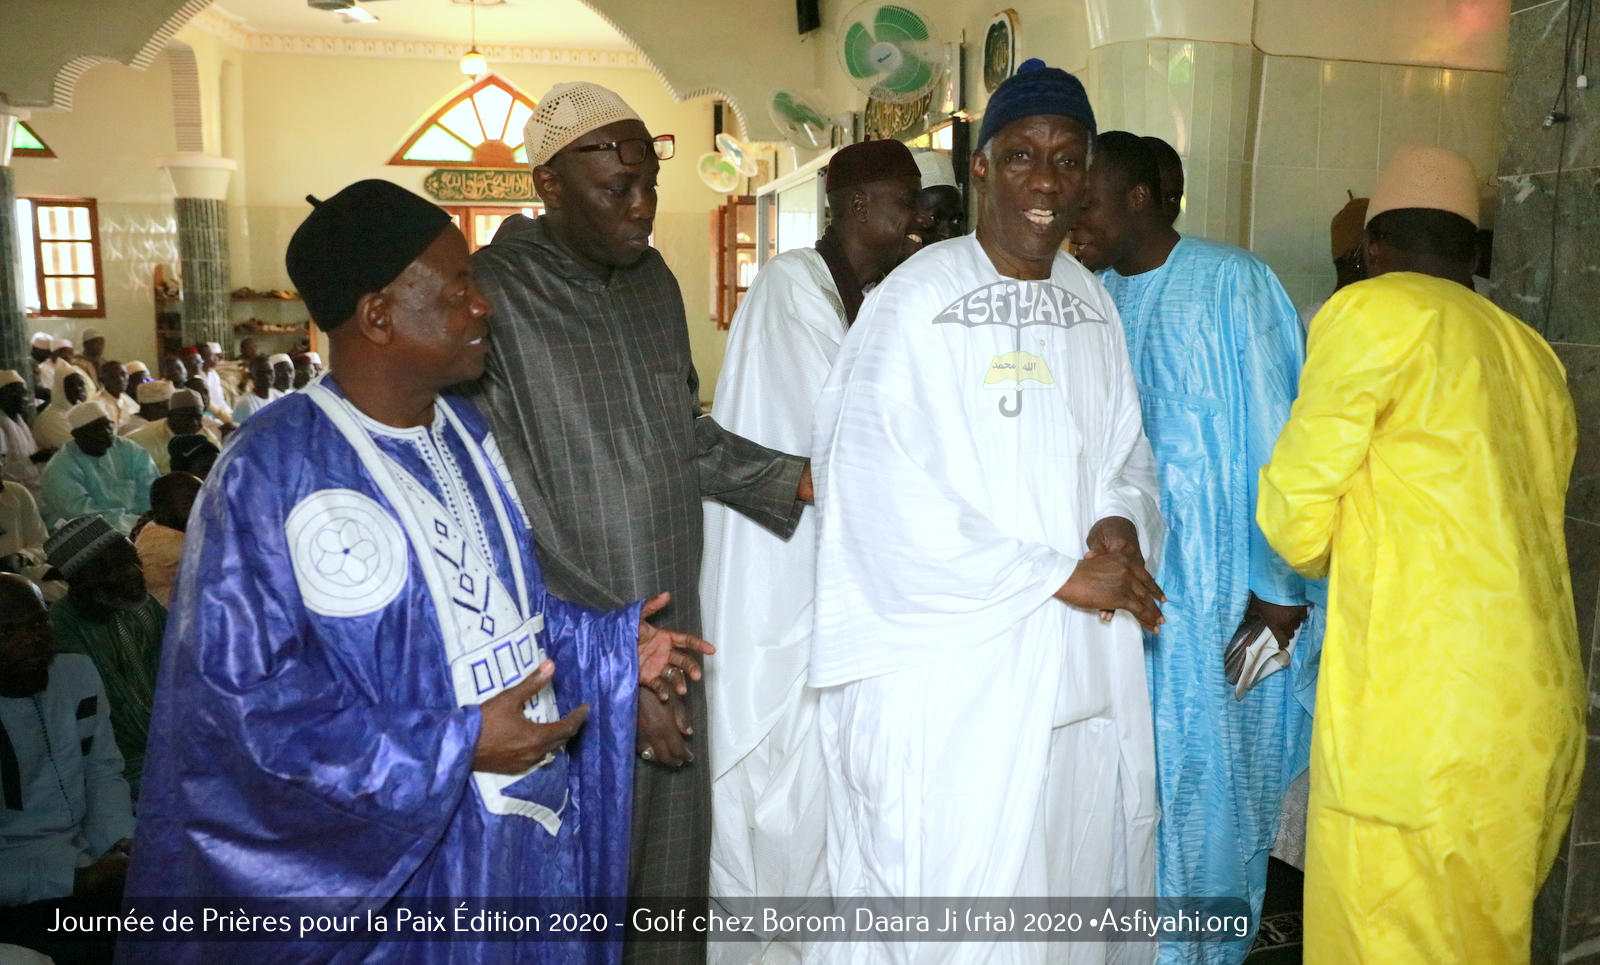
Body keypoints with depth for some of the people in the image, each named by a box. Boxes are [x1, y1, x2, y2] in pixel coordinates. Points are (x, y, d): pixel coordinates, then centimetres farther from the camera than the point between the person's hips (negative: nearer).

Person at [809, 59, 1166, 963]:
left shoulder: (1093, 303, 10)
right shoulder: (916, 303, -11)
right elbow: (886, 505, -18)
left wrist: (1124, 520, -4)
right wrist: (1055, 575, -14)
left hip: (1088, 672, 6)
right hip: (960, 676, -6)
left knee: (1086, 857, 16)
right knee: (964, 892, 2)